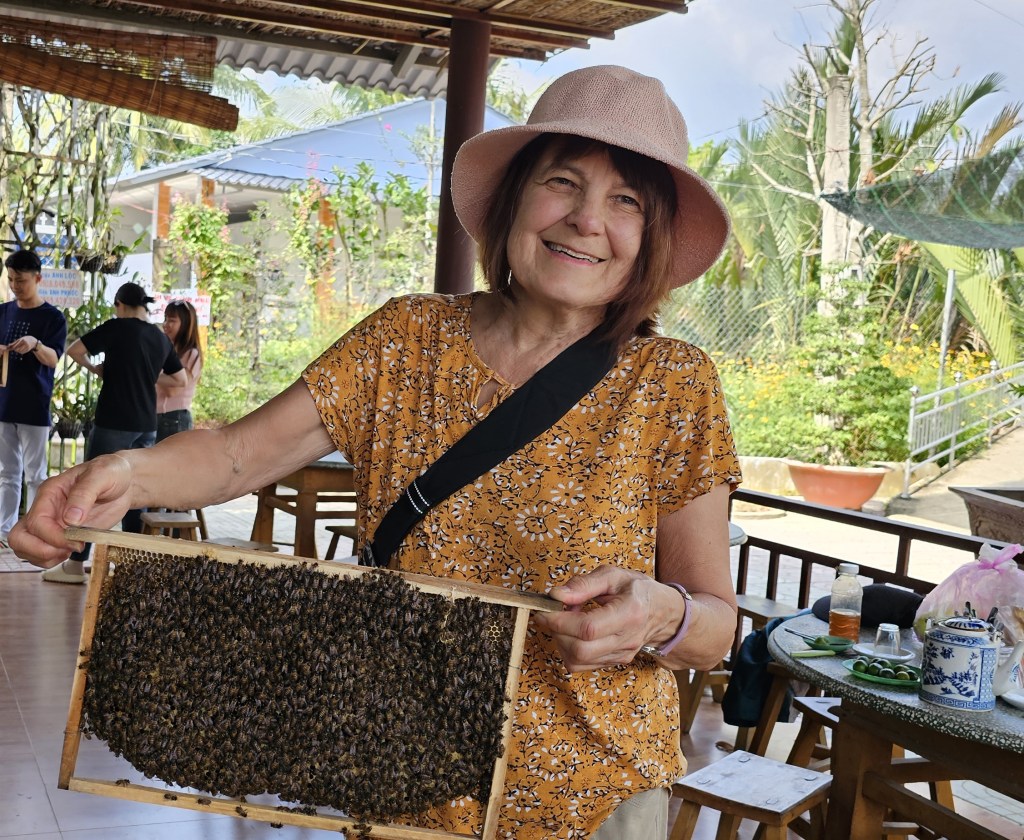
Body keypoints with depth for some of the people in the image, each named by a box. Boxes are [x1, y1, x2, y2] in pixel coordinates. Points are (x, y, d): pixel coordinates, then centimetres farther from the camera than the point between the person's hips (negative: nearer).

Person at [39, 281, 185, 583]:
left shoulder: (117, 328, -7)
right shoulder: (162, 338, 10)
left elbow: (74, 350, -6)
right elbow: (182, 380, 18)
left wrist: (94, 368, 11)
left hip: (113, 423, -6)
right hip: (146, 426, 6)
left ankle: (75, 565, 2)